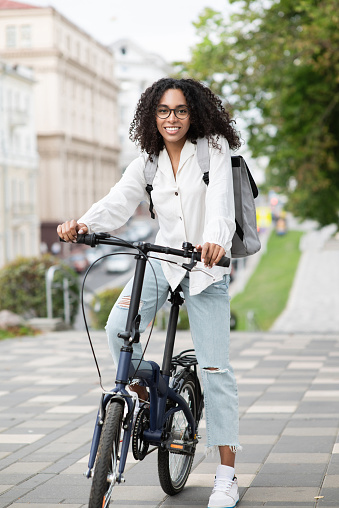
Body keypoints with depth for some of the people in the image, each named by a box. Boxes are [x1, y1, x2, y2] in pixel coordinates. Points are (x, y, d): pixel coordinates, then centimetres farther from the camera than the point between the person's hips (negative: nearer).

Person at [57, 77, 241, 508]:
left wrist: (216, 240, -42)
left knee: (214, 368, -4)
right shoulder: (147, 162, 6)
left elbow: (220, 200, -21)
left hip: (207, 268, -3)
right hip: (162, 260, 3)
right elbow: (117, 202, -6)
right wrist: (83, 224, -27)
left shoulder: (213, 149, -6)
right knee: (118, 328, -23)